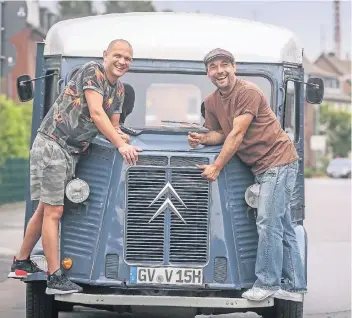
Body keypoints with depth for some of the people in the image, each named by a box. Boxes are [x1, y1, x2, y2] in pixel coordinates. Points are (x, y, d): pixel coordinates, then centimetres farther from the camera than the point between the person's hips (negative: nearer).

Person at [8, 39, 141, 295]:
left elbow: (112, 127, 16)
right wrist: (120, 145, -25)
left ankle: (21, 264, 27)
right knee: (53, 211, -9)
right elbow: (96, 113, -22)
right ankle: (55, 278, -11)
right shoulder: (92, 72, -13)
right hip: (52, 145, -9)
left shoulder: (119, 90, 13)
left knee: (46, 209, 15)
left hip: (73, 152, 9)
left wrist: (121, 136, -7)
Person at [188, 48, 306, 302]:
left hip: (278, 161, -9)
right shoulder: (211, 102, 8)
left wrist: (215, 168, -19)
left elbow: (237, 135, -20)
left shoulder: (248, 92, -16)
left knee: (268, 223, -12)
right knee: (282, 227, 10)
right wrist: (202, 138, -8)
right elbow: (221, 133, 15)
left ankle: (267, 283, -8)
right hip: (261, 167, 9)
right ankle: (295, 287, 14)